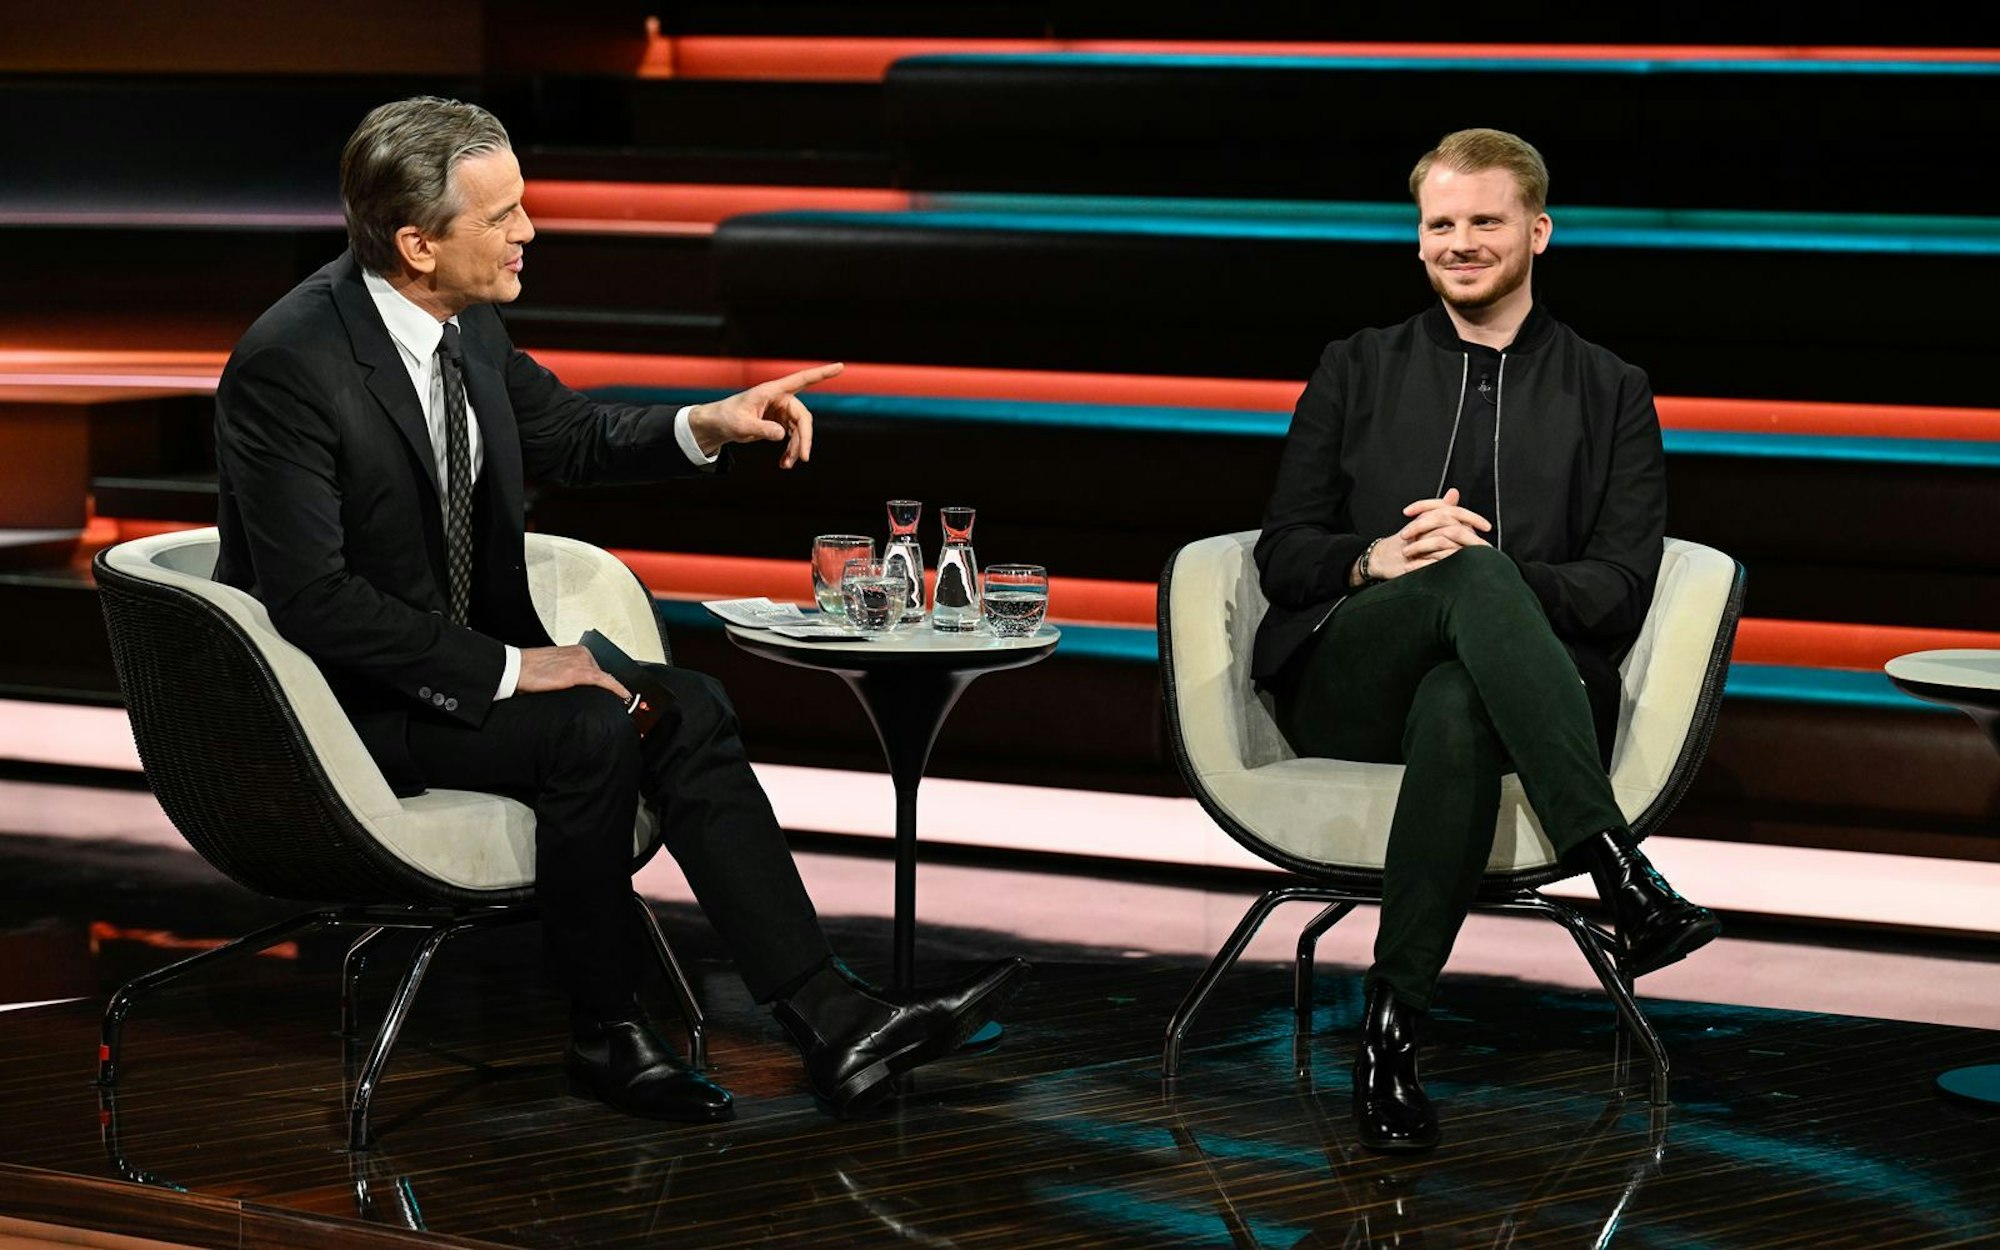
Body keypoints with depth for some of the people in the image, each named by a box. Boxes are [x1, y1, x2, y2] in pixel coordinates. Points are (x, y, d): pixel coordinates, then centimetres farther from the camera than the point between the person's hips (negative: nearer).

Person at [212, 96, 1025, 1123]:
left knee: (685, 704, -9)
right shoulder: (288, 363, -24)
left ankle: (832, 1020, -13)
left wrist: (704, 427, -3)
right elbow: (312, 597, -27)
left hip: (463, 659, 8)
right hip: (343, 704, -8)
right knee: (589, 728, -26)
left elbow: (575, 437, 17)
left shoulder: (467, 322, 1)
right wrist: (505, 669, -25)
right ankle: (606, 1035, -7)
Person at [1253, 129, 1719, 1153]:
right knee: (1474, 572, -36)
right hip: (1347, 689, 1)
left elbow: (1622, 590, 6)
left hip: (1503, 692, -1)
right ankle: (1625, 881, -47)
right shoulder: (1358, 370, 22)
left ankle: (1393, 1021, -41)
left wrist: (1497, 578, -14)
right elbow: (1282, 551, 15)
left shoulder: (1609, 394, 18)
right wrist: (1373, 561, -8)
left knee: (1456, 708, -41)